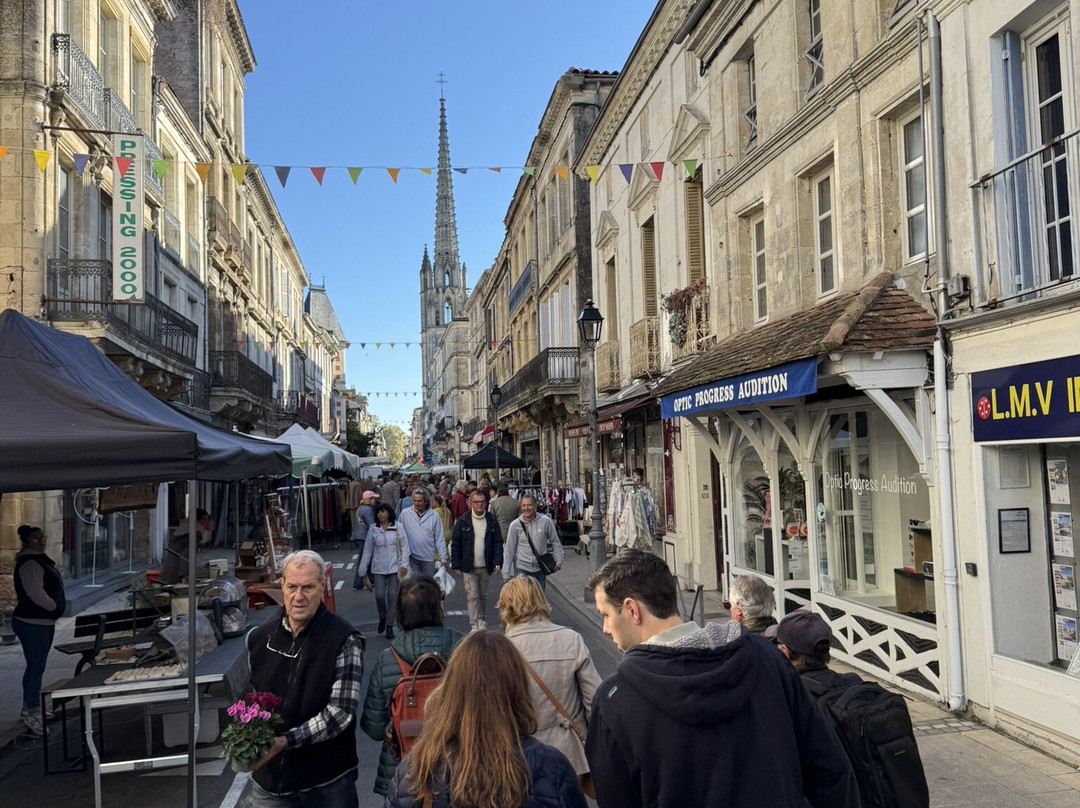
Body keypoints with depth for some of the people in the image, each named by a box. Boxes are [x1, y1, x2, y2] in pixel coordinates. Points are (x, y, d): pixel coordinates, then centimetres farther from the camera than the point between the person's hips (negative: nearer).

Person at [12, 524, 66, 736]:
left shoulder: (39, 560, 15)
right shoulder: (29, 563, -18)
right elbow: (35, 592, -26)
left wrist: (56, 606, 12)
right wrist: (54, 607, -13)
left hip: (43, 622, 11)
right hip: (32, 623, -11)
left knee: (35, 666, 19)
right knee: (36, 668, -8)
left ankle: (29, 709, 30)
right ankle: (33, 716, -3)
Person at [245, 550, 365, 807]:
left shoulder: (344, 639, -13)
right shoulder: (258, 637, 2)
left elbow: (341, 711, -16)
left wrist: (285, 741, -24)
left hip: (328, 781, -3)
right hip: (269, 779, 4)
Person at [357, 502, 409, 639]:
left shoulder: (398, 528, -4)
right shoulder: (373, 529, 1)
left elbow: (404, 547, -1)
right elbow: (367, 550, 4)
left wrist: (404, 565, -7)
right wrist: (362, 569, 5)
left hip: (394, 567, -1)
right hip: (378, 568, 1)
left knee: (393, 596, 0)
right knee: (379, 596, -7)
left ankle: (389, 625, 13)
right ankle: (382, 618, 22)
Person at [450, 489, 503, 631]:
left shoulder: (492, 521, 2)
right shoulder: (463, 522, -3)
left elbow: (498, 543, 3)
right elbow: (455, 544, -1)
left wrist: (497, 562, -7)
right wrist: (456, 564, -4)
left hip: (486, 566, 2)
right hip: (469, 566, -2)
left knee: (483, 595, 13)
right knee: (472, 595, -5)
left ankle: (482, 621, 29)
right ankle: (474, 625, -1)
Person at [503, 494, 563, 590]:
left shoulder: (545, 521, -10)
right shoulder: (515, 525, -10)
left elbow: (555, 542, 3)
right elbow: (509, 550, -5)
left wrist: (558, 561, 0)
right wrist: (506, 573, -4)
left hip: (540, 568, 1)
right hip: (521, 568, -1)